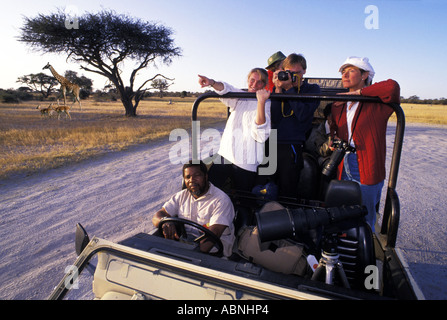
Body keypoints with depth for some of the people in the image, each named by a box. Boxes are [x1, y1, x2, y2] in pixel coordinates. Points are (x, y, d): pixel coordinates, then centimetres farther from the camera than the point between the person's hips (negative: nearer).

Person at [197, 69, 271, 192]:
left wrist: (261, 102, -24)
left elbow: (260, 135, -17)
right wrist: (212, 83, -32)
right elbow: (226, 90, -10)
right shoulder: (240, 96, 13)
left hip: (246, 163, -3)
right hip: (225, 154, 4)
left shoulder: (267, 104, -1)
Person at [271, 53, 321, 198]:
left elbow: (303, 115, -12)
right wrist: (278, 89, -9)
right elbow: (273, 118, -2)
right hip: (272, 144, 3)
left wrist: (289, 88, -12)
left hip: (292, 147, -3)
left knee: (287, 193, 2)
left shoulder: (312, 89, 6)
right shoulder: (278, 88, 11)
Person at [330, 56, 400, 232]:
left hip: (368, 173, -5)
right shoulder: (338, 105, 11)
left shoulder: (377, 105, -9)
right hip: (342, 171, 5)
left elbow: (392, 87, -30)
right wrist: (333, 139, 0)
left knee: (365, 222, 10)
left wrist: (356, 92, -17)